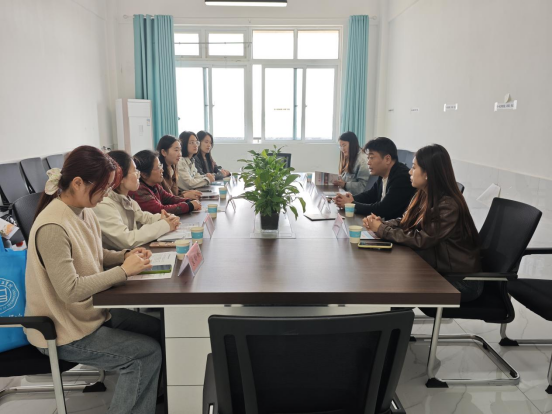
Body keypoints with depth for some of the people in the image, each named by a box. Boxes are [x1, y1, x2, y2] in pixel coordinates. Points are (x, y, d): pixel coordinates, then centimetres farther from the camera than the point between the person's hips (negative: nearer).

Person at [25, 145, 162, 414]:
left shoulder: (83, 210, -1)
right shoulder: (53, 227, -28)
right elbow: (71, 290, -29)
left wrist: (125, 256, -5)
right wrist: (124, 271, -24)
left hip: (90, 311, 8)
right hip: (64, 333, -8)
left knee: (159, 329, 7)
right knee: (148, 354, -13)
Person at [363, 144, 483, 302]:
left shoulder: (448, 206, -25)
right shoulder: (423, 195, 2)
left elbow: (421, 240, -24)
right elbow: (405, 222, 5)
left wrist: (381, 229, -18)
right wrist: (380, 223, -14)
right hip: (438, 268, 7)